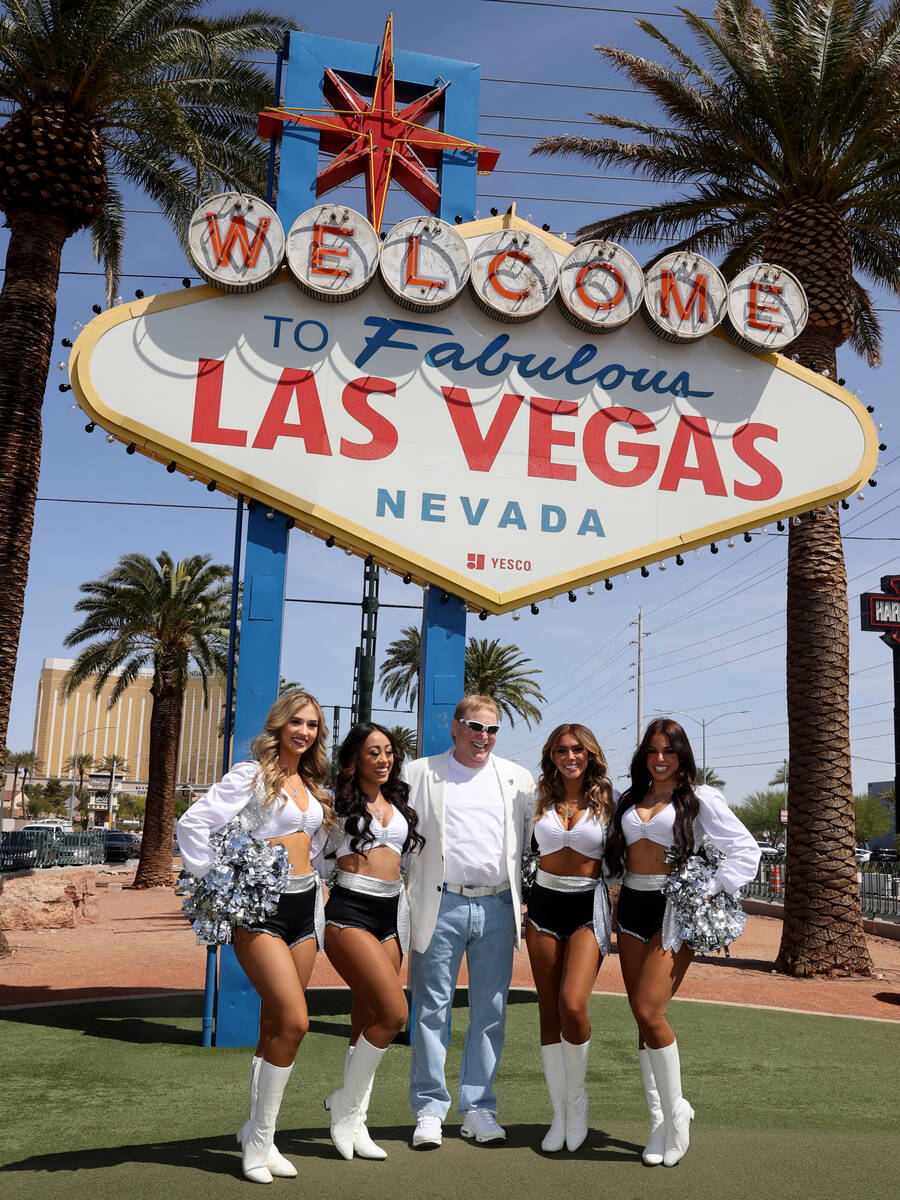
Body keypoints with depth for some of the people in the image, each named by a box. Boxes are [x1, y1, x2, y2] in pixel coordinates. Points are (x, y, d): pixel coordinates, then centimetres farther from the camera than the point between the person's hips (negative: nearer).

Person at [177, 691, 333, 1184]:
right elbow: (193, 823, -14)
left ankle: (257, 1134, 24)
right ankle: (259, 1137, 1)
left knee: (277, 1026, 11)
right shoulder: (251, 775, -7)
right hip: (260, 907, -7)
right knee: (294, 1021, -15)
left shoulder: (314, 786, 14)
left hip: (303, 904, 7)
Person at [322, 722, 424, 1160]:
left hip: (389, 913, 6)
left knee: (368, 1022, 8)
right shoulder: (339, 800, -1)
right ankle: (345, 1104, 3)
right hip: (349, 912, -6)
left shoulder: (397, 801, 16)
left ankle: (353, 1123, 18)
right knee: (393, 1012, -16)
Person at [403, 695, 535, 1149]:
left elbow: (533, 841, 16)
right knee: (432, 1009, 3)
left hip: (497, 907, 2)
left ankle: (478, 1108, 19)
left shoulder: (518, 780, 12)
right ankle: (429, 1110, 14)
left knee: (490, 1011, 7)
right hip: (441, 906, -2)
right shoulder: (420, 774, 5)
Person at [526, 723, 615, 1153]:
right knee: (549, 1011, 4)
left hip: (588, 907, -3)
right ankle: (559, 1113, 17)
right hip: (543, 905, 3)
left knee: (573, 1005, -18)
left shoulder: (605, 801, 0)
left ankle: (577, 1096, 8)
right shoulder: (542, 800, 6)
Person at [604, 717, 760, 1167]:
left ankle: (675, 1114, 4)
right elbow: (614, 853, 23)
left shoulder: (699, 799, 1)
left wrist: (711, 890, -10)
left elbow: (745, 850, -2)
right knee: (642, 1019, 5)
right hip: (631, 907, 5)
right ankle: (659, 1119, 16)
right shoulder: (630, 800, 14)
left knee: (649, 1012, -14)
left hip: (674, 909, -5)